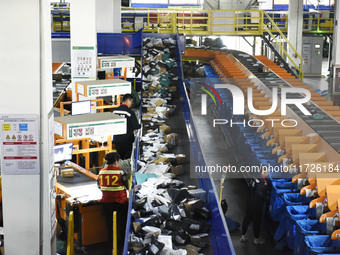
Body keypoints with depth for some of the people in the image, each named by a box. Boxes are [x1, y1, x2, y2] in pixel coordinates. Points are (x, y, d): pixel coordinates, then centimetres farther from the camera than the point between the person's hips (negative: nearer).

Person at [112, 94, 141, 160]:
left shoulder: (114, 111, 0)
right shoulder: (130, 112, -16)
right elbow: (136, 126, -13)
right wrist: (140, 125, 8)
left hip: (117, 139, 5)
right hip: (127, 140, -5)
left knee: (119, 158, 15)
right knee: (127, 159, 5)